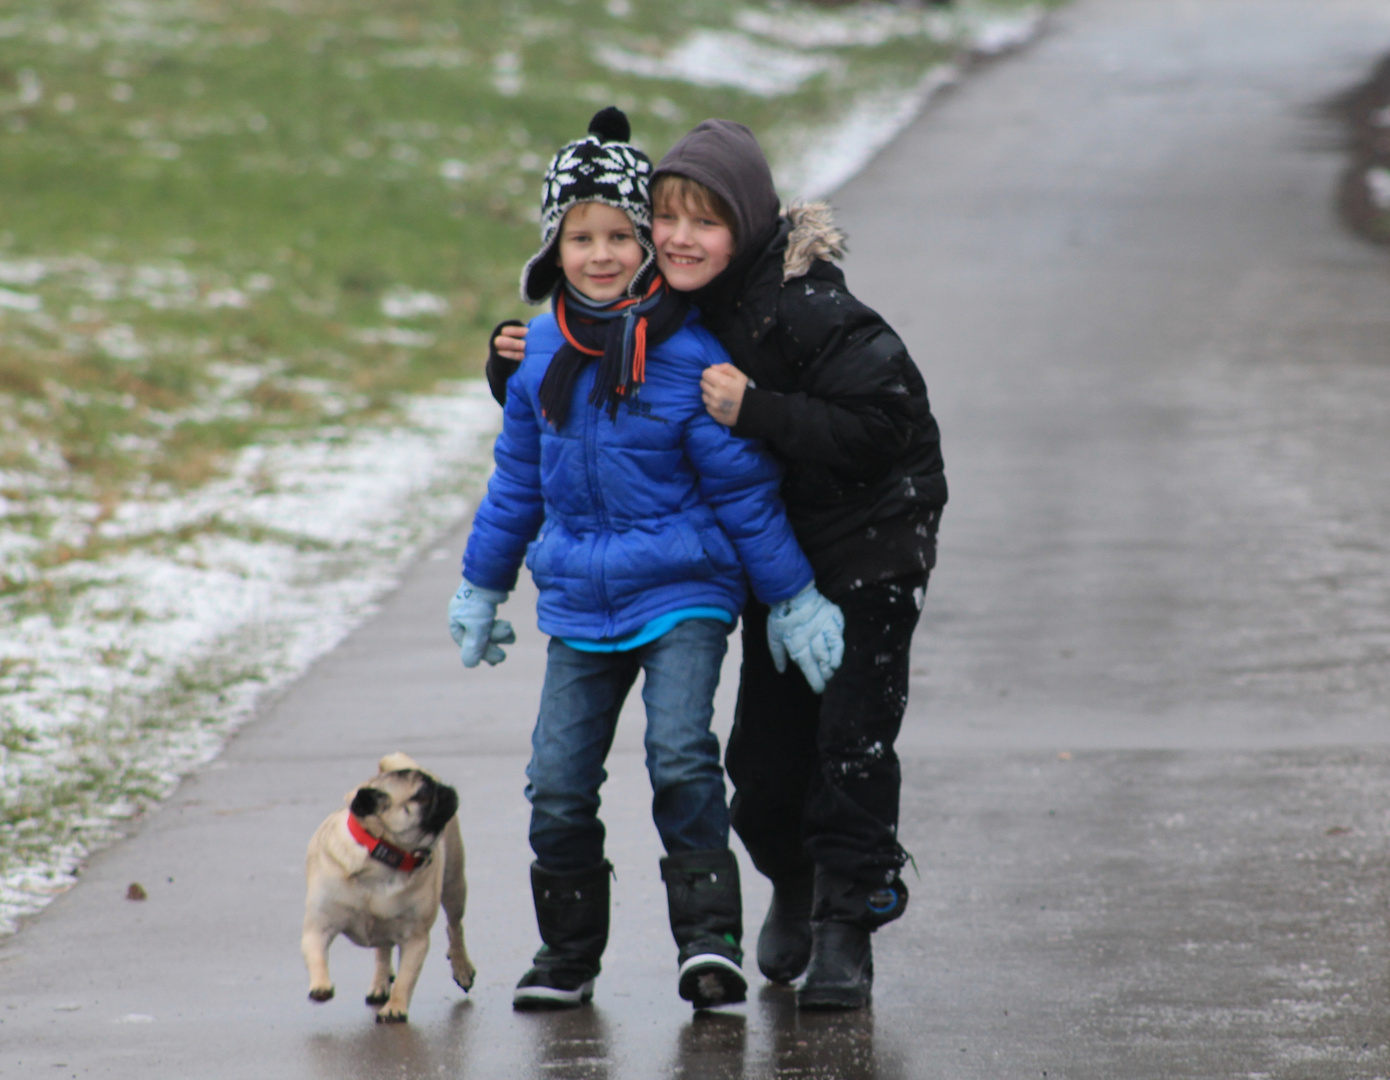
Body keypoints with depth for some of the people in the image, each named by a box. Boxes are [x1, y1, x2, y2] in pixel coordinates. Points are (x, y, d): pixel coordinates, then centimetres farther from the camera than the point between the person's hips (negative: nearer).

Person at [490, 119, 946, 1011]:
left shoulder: (807, 310, -26)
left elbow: (881, 426, -31)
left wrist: (756, 411, -35)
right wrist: (520, 368, -4)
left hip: (872, 542, -6)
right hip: (778, 553, 7)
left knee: (852, 739, -11)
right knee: (765, 751, 8)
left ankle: (847, 928, -2)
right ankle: (795, 887, 34)